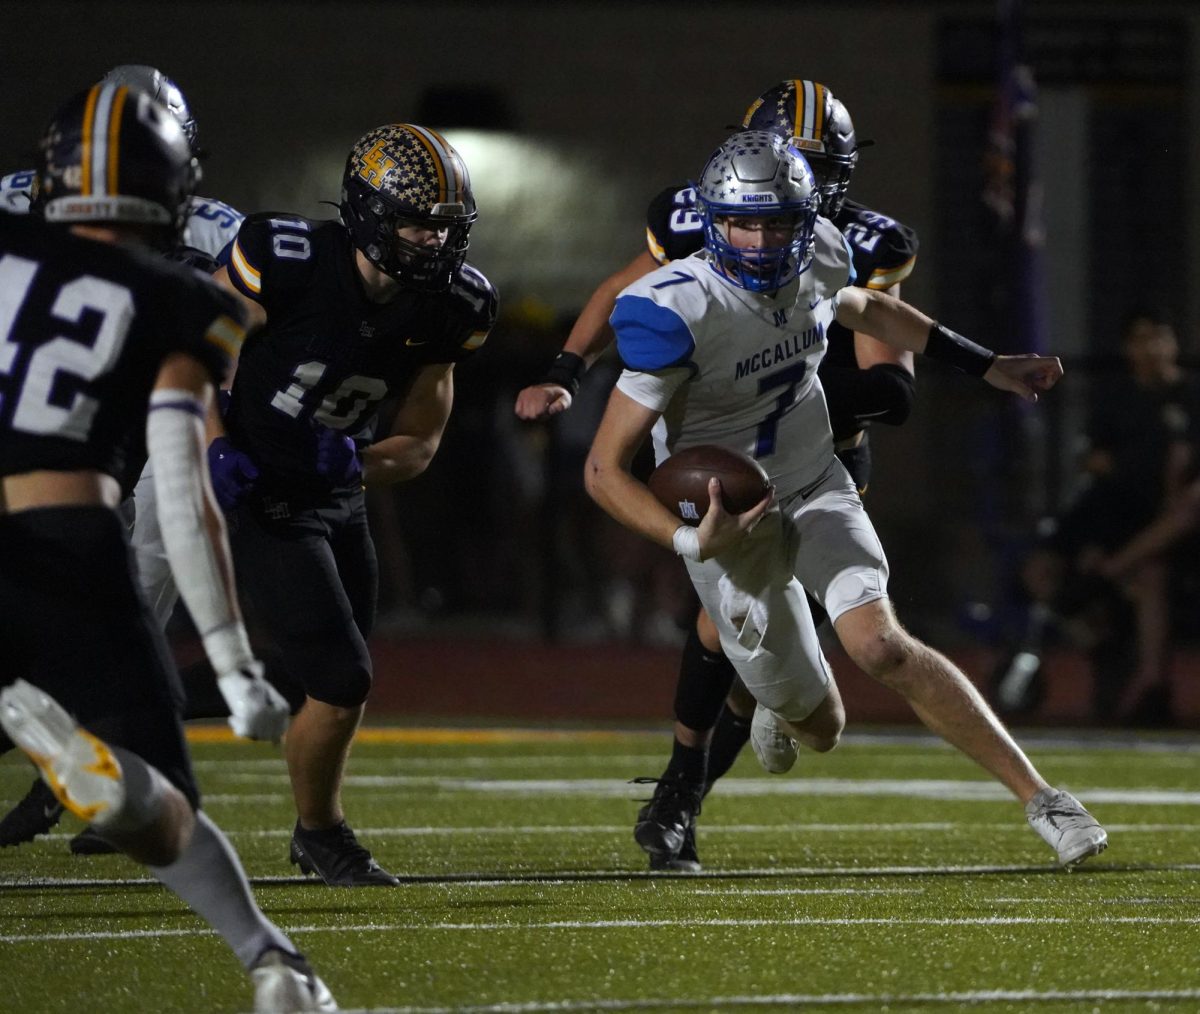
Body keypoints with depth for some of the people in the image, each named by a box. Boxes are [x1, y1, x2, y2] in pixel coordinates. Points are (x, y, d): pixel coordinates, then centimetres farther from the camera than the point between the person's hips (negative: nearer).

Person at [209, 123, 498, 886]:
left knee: (346, 683, 18)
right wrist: (210, 446, -20)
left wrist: (351, 460, -17)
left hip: (339, 499, 6)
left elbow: (420, 444, 3)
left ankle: (318, 832, 40)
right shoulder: (289, 264, -24)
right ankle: (321, 831, 14)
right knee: (341, 681, -11)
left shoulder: (445, 312, -6)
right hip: (263, 499, -6)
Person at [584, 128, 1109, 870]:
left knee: (881, 646, -24)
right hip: (730, 521, -3)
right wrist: (693, 541, -37)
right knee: (820, 729, 7)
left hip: (818, 491, 3)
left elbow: (862, 309, 17)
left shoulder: (819, 255, -11)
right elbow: (605, 470, -24)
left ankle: (1039, 797, -21)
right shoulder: (677, 312, -28)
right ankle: (786, 704, 48)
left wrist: (987, 365, 17)